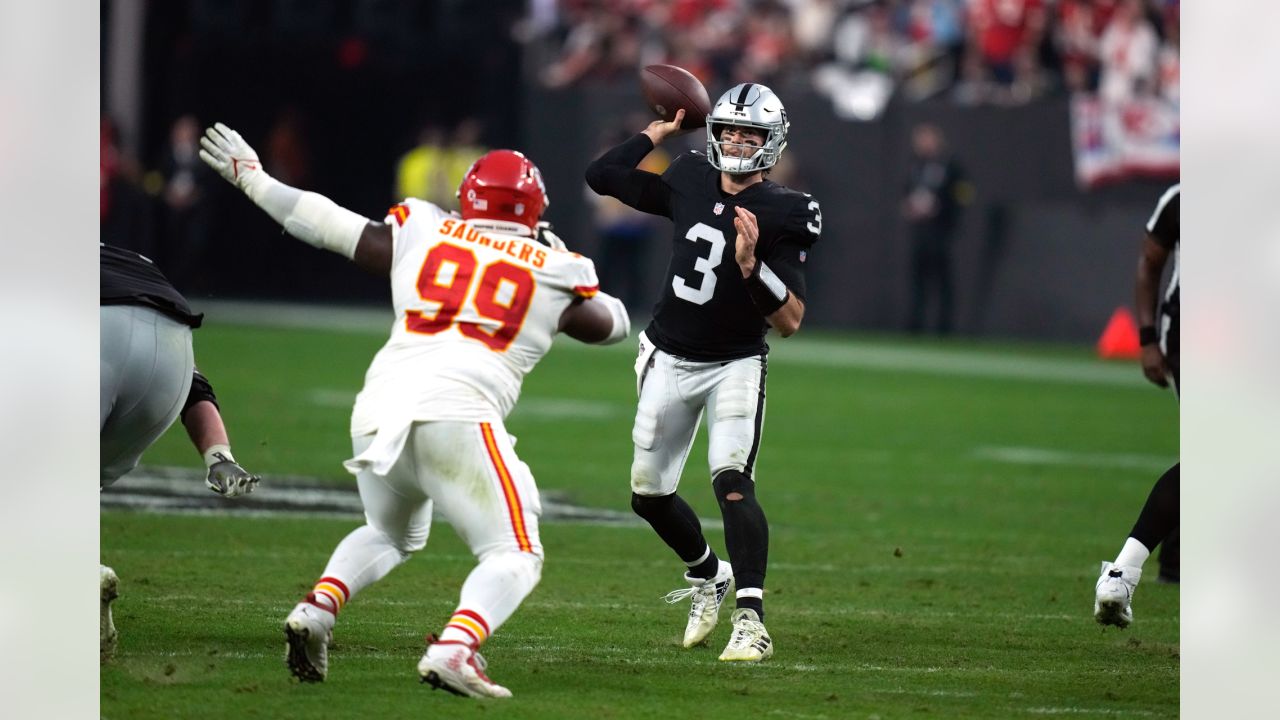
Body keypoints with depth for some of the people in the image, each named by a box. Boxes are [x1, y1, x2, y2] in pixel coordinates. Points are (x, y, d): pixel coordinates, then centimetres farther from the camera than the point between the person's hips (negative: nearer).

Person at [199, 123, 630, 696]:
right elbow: (612, 324, 30)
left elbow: (324, 223, 22)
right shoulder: (551, 272, 12)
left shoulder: (421, 237, 16)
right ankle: (453, 649, -25)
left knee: (390, 535, 30)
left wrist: (252, 179, 34)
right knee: (514, 556, 3)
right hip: (456, 415, -4)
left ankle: (319, 607, 5)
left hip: (378, 411, 4)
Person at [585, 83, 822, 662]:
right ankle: (707, 575, 40)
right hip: (669, 359, 5)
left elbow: (789, 321, -20)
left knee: (732, 480, -25)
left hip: (735, 365, -5)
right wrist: (659, 131, 4)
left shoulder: (782, 215, -16)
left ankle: (750, 620, -29)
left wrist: (749, 263, -34)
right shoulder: (690, 181, -2)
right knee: (648, 495, 13)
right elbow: (602, 176, 7)